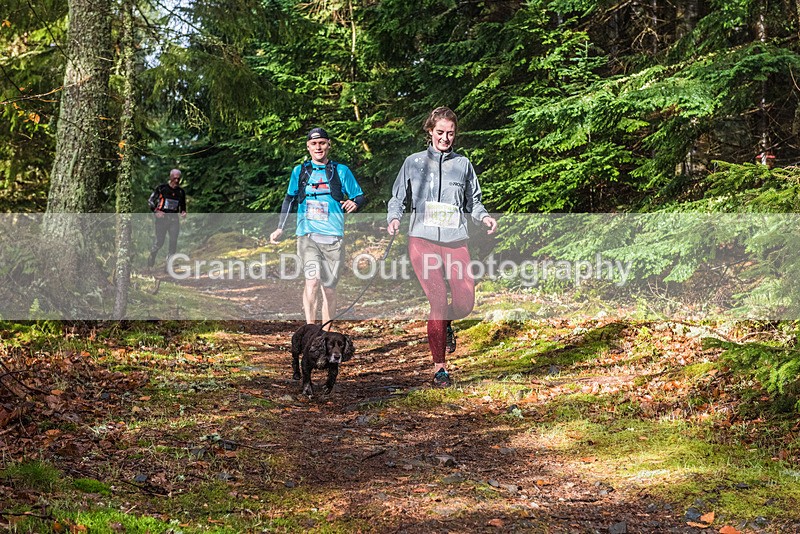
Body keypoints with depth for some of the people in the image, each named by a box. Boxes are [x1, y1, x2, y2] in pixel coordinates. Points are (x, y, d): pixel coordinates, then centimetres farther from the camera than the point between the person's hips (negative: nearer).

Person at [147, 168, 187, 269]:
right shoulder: (161, 188, 0)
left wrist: (183, 213, 2)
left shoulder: (181, 192, 12)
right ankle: (151, 261, 10)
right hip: (162, 217, -3)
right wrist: (156, 212, -9)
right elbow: (150, 201, 4)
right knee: (159, 242, -7)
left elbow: (183, 206, 24)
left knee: (174, 241, -7)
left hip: (174, 218, 3)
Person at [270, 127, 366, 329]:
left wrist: (354, 203, -13)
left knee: (329, 288, 5)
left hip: (333, 237, 1)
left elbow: (360, 197, 10)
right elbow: (289, 199, 23)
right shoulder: (299, 171, 12)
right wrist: (280, 228, 20)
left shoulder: (341, 171, 8)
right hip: (307, 235, 0)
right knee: (312, 280, -21)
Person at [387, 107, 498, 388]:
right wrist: (394, 218, -6)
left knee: (465, 303, -8)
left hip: (456, 241, 2)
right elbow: (398, 198, 14)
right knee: (438, 301, -12)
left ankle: (446, 324, 30)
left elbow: (473, 202, 19)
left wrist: (484, 217, -1)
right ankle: (439, 367, -1)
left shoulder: (463, 164, 13)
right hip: (422, 240, -2)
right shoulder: (414, 162, 9)